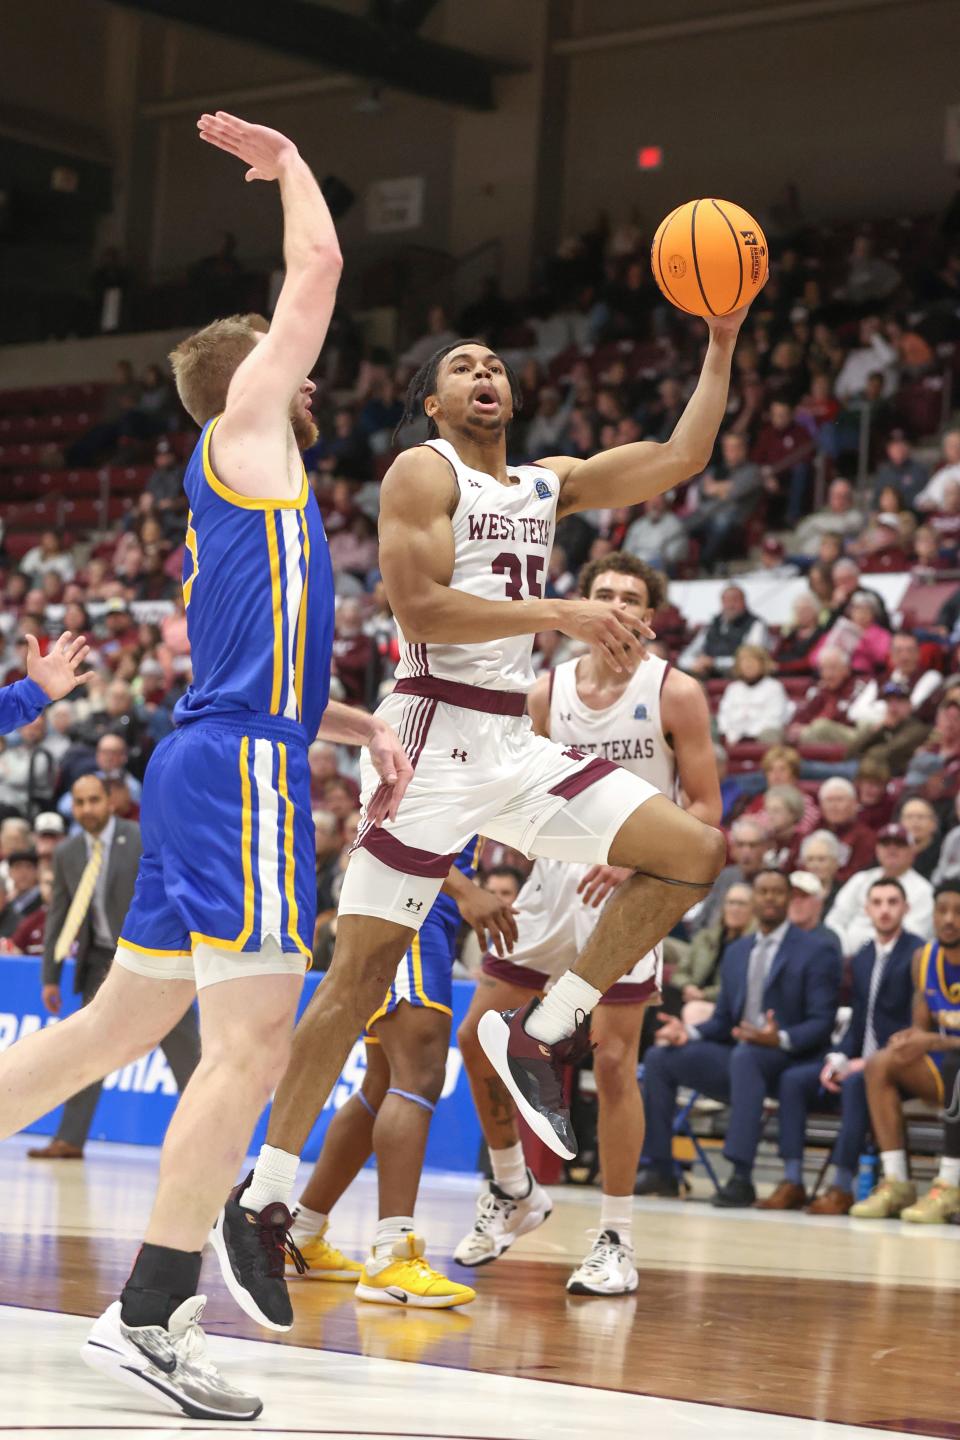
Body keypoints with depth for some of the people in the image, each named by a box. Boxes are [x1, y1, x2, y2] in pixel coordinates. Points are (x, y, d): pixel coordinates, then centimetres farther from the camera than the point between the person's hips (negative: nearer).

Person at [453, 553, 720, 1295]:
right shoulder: (547, 693, 4)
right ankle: (514, 1190, 26)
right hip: (558, 873, 5)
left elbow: (706, 809, -8)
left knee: (613, 1060, -8)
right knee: (479, 1035, 5)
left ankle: (617, 1241, 2)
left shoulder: (675, 693, -8)